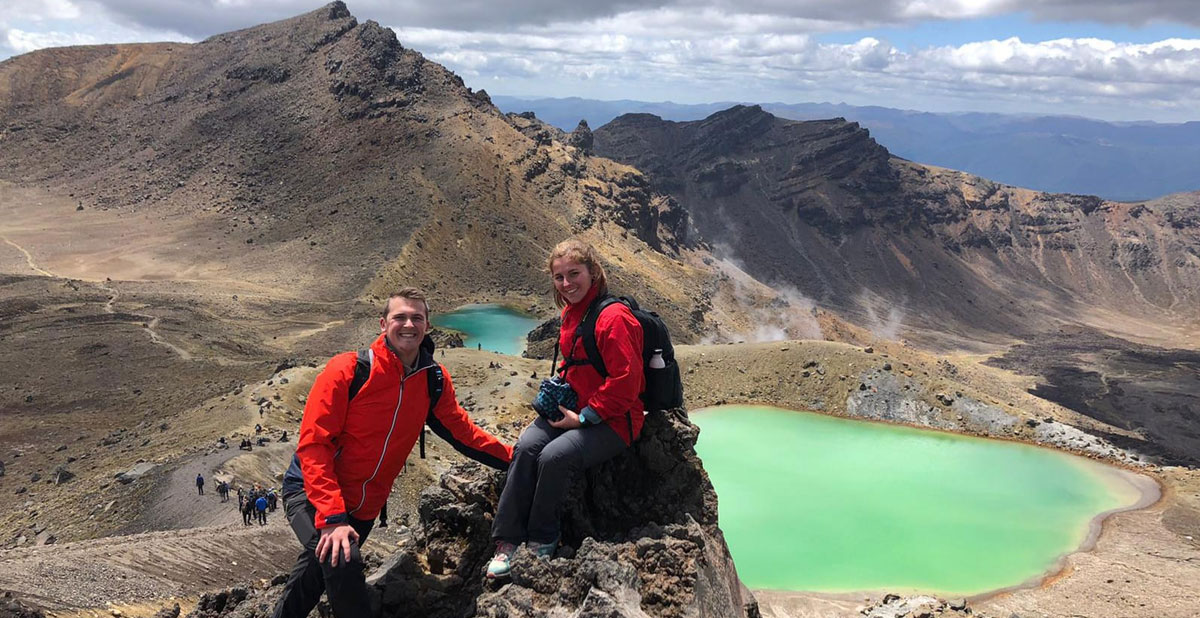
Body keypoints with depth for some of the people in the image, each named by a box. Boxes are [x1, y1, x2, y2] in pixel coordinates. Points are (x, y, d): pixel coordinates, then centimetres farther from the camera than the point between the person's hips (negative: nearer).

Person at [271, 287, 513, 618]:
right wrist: (332, 516, -29)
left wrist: (513, 457, 6)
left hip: (364, 508, 5)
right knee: (342, 560, -30)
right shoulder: (348, 370, -18)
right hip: (313, 494, -5)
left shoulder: (435, 380, -2)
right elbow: (313, 444, -20)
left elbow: (461, 431, 12)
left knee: (318, 576, 16)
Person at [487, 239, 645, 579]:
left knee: (555, 456, -28)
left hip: (612, 421, -8)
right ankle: (507, 541, -12)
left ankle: (542, 541, -6)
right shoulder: (571, 313, 11)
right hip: (572, 410, 8)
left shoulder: (613, 317, -18)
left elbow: (625, 382, -21)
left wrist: (584, 417, -19)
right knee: (526, 446, -17)